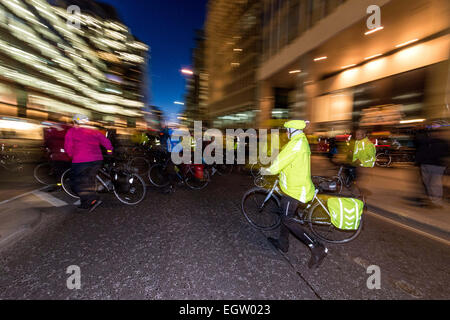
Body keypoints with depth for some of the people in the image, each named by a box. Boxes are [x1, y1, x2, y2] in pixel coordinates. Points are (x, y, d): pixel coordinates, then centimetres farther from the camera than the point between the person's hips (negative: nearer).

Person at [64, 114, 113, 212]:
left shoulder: (71, 131, 4)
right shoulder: (95, 131, 13)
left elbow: (68, 147, 0)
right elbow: (107, 142, 6)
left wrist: (73, 156, 16)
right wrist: (110, 152, 17)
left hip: (81, 161, -5)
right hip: (97, 160, 5)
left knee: (78, 184, 9)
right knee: (89, 182, 19)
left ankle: (94, 200, -7)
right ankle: (86, 204, 26)